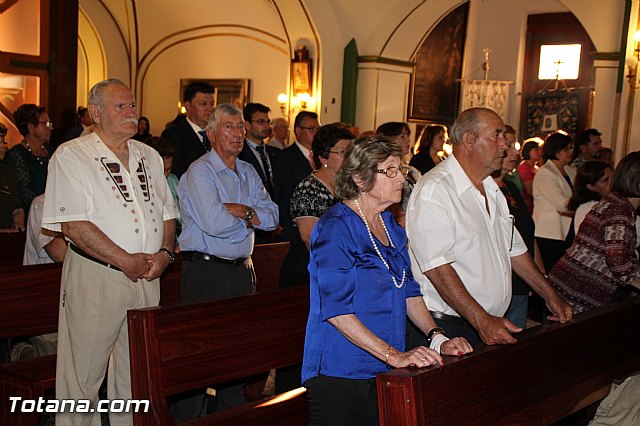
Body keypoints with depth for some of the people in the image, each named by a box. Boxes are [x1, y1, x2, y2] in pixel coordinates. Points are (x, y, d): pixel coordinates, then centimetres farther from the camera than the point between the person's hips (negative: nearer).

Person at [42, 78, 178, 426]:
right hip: (94, 277, -5)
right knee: (83, 374, 2)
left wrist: (164, 253, -3)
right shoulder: (71, 156, -5)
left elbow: (167, 213, 16)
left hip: (147, 277, 6)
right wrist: (125, 260, -16)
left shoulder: (149, 156, 14)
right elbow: (73, 224, -15)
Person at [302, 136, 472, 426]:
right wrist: (393, 355, -24)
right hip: (338, 373, -7)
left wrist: (438, 338, -1)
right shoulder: (335, 227, -15)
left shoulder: (391, 226, 11)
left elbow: (408, 290, 14)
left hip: (384, 371, 7)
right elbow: (335, 308, -22)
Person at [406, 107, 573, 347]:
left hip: (493, 324, 8)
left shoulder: (492, 191, 16)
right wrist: (481, 320, -26)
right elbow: (437, 267, -23)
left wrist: (550, 296, 19)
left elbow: (514, 249, 23)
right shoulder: (434, 190, -16)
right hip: (448, 327, -8)